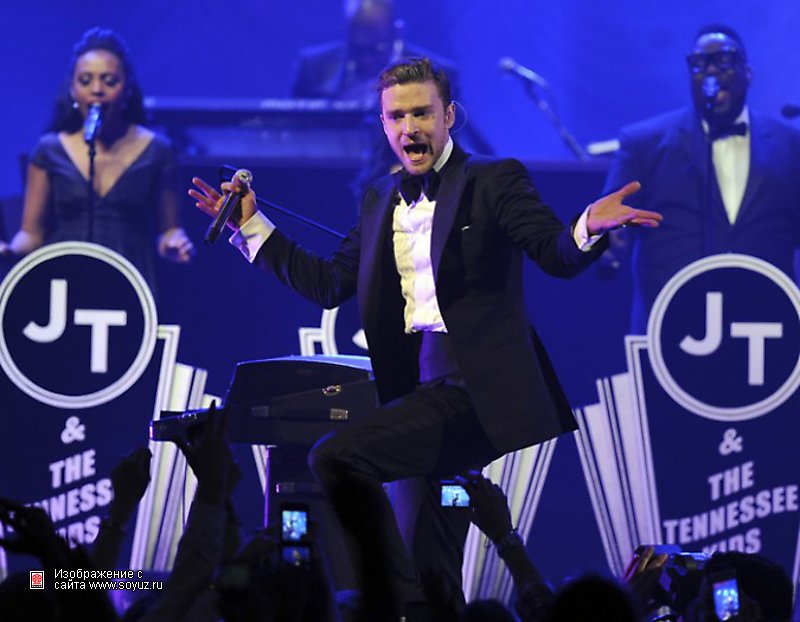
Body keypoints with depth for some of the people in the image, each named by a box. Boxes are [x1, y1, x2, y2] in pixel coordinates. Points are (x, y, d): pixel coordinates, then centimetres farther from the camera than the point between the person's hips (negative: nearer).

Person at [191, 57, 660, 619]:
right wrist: (251, 225, 17)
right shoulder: (381, 200, 18)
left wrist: (590, 227, -33)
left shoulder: (495, 181, -1)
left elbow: (559, 256, -11)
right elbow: (329, 283, 20)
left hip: (472, 392, -7)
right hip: (426, 393, 7)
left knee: (335, 457, -22)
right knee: (431, 572, 11)